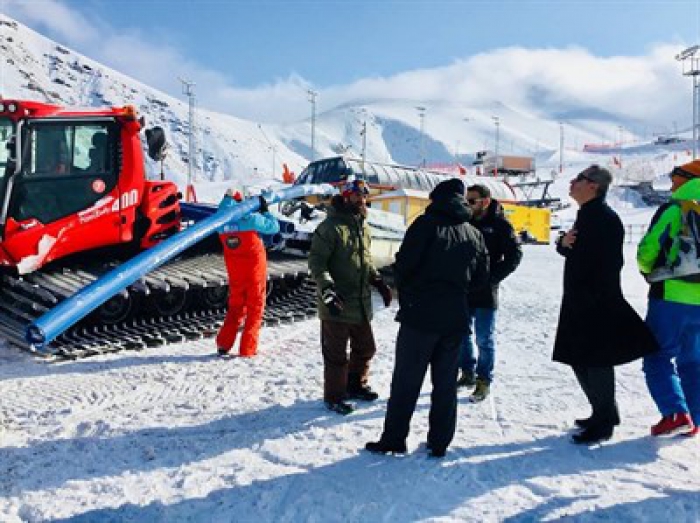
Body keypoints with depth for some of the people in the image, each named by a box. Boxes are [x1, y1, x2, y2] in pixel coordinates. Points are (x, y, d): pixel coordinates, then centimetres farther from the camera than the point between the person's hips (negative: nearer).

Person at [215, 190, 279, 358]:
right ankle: (247, 350, 5)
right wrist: (265, 210, 2)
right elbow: (274, 227, -7)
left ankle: (223, 344, 14)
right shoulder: (251, 218, -18)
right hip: (254, 268, -4)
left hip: (234, 270, 4)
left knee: (235, 306, 20)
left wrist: (228, 197, 20)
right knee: (255, 307, 7)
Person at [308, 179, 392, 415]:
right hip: (337, 304, -8)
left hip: (361, 302, 8)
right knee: (336, 353, 3)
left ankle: (355, 385, 40)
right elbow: (316, 261, -16)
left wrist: (379, 282, 14)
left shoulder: (363, 226, 13)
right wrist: (327, 290, -25)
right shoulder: (330, 226, -14)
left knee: (365, 347, 20)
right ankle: (334, 396, 20)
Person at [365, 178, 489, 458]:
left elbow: (403, 264, -14)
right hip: (455, 318, 5)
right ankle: (440, 442, 20)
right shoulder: (475, 234, 8)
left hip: (420, 314, -5)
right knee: (446, 383, 13)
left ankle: (394, 438, 12)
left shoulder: (426, 223, -9)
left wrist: (405, 293, 4)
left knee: (406, 381, 5)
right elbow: (481, 279, 10)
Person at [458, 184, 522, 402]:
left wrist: (492, 277, -15)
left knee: (484, 339, 3)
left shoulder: (499, 224, -6)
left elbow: (514, 255, -7)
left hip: (485, 293, -5)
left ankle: (484, 380, 15)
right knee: (462, 335, 14)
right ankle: (468, 373, 29)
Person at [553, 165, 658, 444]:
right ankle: (604, 413, 30)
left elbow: (610, 264, -21)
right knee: (580, 360, 16)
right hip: (579, 304, 10)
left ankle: (603, 423, 9)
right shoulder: (586, 215, 15)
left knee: (596, 363, -3)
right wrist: (563, 242, -1)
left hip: (598, 305, -10)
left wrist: (596, 296, -24)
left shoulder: (605, 218, -15)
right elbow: (573, 251, 21)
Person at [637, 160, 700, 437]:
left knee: (658, 357, 3)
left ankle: (676, 413, -11)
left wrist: (650, 272, 11)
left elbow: (647, 251, -9)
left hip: (672, 297, -6)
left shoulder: (674, 210, -8)